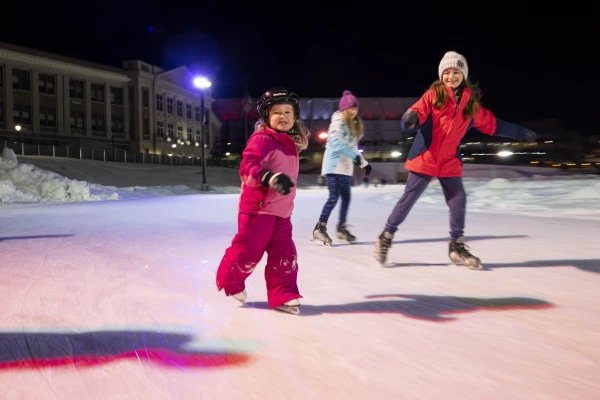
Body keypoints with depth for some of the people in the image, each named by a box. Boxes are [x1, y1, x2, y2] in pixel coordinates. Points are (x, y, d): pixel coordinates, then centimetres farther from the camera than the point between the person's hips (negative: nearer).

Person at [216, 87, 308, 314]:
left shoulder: (291, 145, 12)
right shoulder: (262, 139, -15)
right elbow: (247, 167, -30)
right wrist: (270, 177, -45)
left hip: (281, 211, 8)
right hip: (258, 207, -8)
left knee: (284, 254, 5)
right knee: (248, 249, 4)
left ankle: (282, 295, 15)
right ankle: (230, 280, 31)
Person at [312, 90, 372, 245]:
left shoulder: (353, 125, 17)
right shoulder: (338, 122, -10)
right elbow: (336, 142, -24)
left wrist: (364, 163, 14)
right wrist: (355, 156, -27)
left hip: (346, 167, 8)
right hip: (334, 165, -8)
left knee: (346, 197, 8)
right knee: (334, 197, -11)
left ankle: (341, 228, 19)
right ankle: (320, 228, -4)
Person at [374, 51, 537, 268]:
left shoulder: (471, 104, 7)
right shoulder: (433, 95, -5)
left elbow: (493, 124, 16)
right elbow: (417, 112, -18)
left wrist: (521, 133, 20)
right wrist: (410, 119, -43)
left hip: (449, 162, 4)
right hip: (424, 158, -4)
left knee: (458, 199, 1)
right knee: (408, 199, -2)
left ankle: (456, 246, 16)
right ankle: (385, 237, 12)